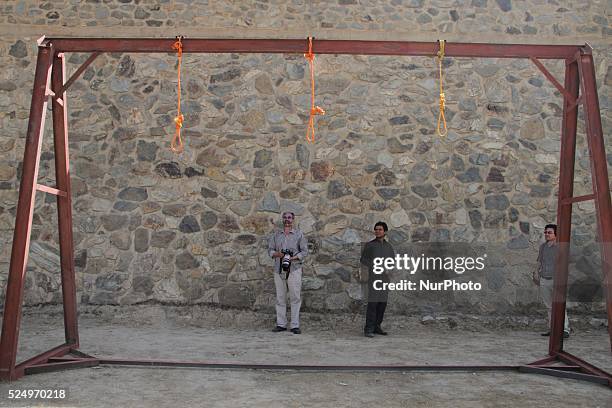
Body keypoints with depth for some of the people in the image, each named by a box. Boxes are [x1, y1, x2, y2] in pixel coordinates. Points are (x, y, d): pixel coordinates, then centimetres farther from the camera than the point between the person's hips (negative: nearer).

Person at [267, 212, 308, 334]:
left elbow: (304, 251, 1)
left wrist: (293, 258, -13)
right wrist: (277, 254, -10)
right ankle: (281, 324, 11)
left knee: (295, 297, -5)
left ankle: (295, 325, -1)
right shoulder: (276, 234, 15)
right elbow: (270, 249, 12)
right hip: (279, 269, 3)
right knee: (280, 298, 4)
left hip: (294, 268, -3)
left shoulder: (299, 234, 7)